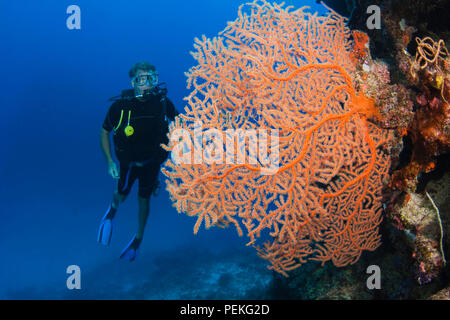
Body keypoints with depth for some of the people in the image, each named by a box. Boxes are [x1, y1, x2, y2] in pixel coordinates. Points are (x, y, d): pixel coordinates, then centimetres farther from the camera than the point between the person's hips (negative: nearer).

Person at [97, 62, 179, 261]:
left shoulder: (162, 102, -20)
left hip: (152, 161, 1)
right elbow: (104, 133, -8)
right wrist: (109, 162, -14)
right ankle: (112, 210, 42)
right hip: (128, 160, -1)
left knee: (144, 198, 12)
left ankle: (138, 239, 34)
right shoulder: (120, 106, -23)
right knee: (122, 194, 2)